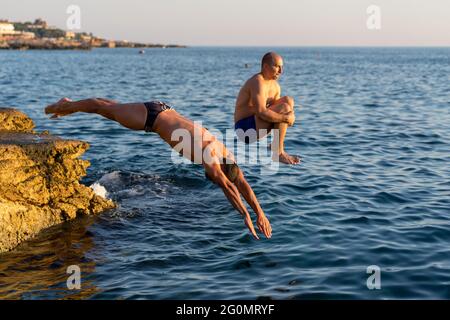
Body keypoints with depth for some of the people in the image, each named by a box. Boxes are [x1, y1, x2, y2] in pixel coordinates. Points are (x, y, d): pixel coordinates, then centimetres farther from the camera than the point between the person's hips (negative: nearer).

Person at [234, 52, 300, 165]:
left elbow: (275, 110, 14)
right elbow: (261, 112, -29)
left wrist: (290, 116, -8)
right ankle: (278, 153, -15)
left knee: (288, 100, 7)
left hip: (256, 127, 10)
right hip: (245, 127, -9)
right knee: (284, 108, -20)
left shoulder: (275, 86, 12)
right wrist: (286, 118, -23)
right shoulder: (258, 82, -18)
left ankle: (276, 145, 3)